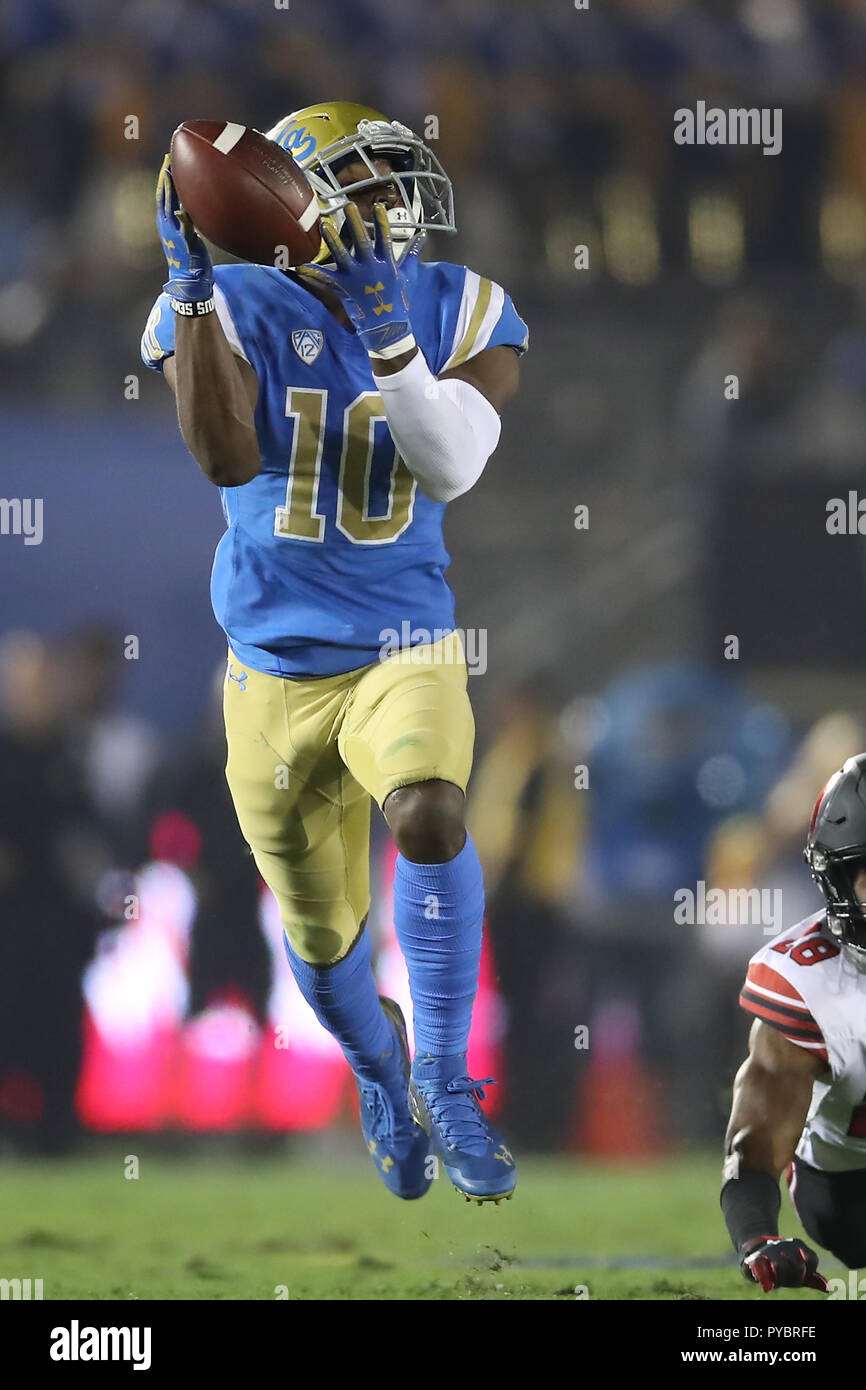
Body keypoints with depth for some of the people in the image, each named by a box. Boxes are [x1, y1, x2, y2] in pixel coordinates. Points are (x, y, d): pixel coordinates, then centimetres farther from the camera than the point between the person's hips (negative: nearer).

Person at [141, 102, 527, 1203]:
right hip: (276, 670, 1)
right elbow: (228, 458, -25)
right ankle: (377, 1067, 46)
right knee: (324, 935, 12)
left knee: (430, 815, -33)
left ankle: (443, 1077, -18)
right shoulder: (238, 314, -9)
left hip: (403, 651, -1)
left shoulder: (455, 316, -4)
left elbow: (451, 466, -17)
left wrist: (388, 337, -27)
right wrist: (192, 282, -30)